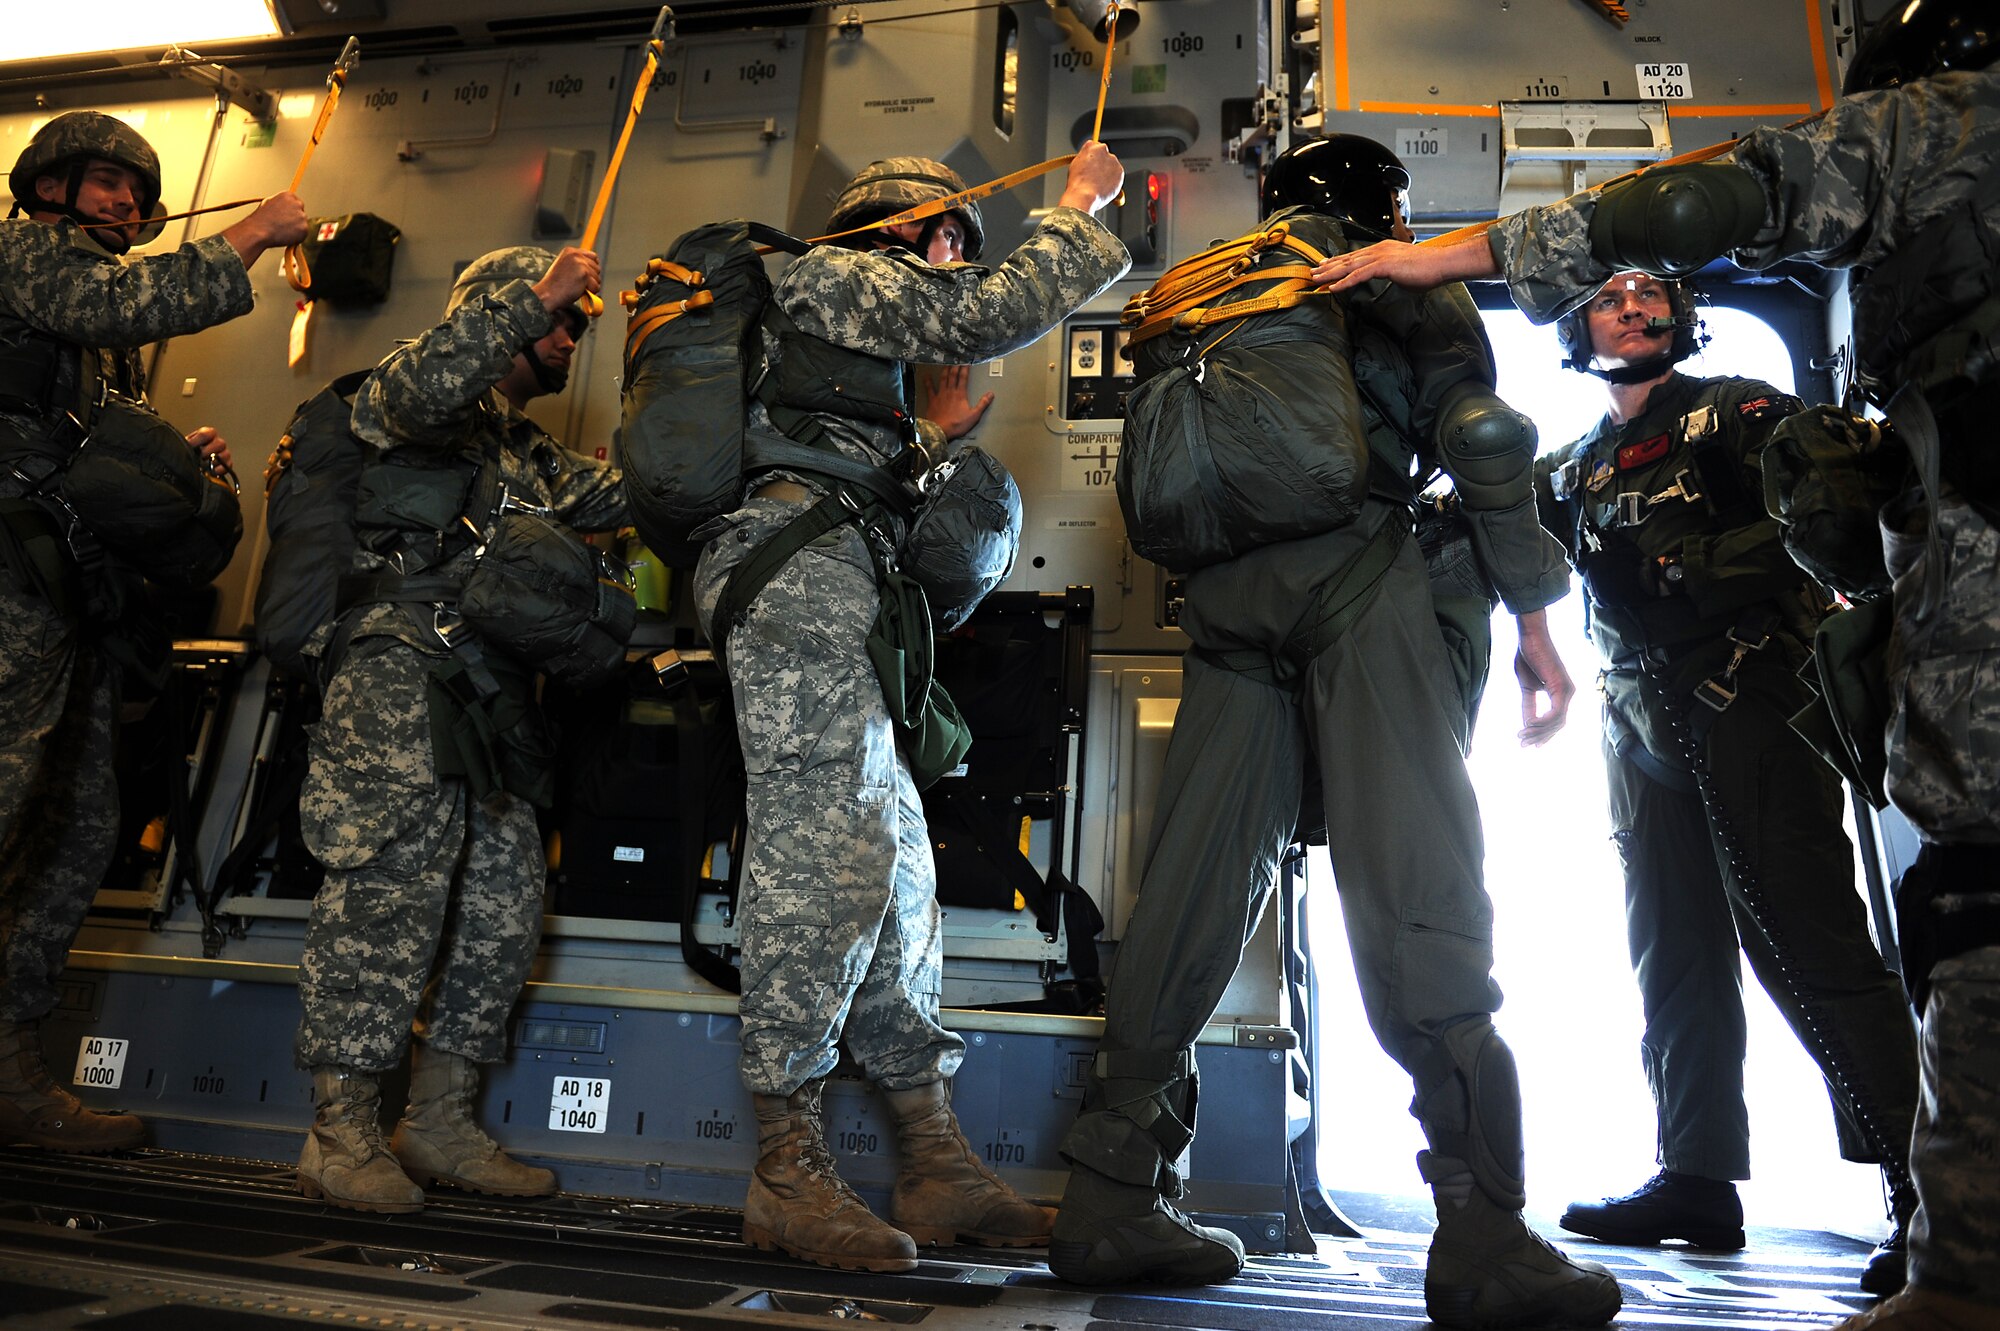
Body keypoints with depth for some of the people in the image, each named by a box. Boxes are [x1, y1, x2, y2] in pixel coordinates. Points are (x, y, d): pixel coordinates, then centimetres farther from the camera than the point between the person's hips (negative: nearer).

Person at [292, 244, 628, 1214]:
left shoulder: (535, 460, 31)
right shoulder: (398, 402, 10)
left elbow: (629, 490, 21)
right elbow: (424, 383, -14)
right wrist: (537, 294, -10)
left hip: (487, 693, 8)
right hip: (398, 665, -7)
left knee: (505, 895, 0)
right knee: (399, 871, -18)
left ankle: (441, 1124, 9)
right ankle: (340, 1134, -11)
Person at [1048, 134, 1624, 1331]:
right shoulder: (1398, 274, 15)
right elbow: (1478, 432, 0)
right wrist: (1534, 615, 0)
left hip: (1224, 591, 5)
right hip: (1355, 567, -4)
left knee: (1199, 883, 3)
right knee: (1418, 886, -9)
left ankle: (1115, 1199, 6)